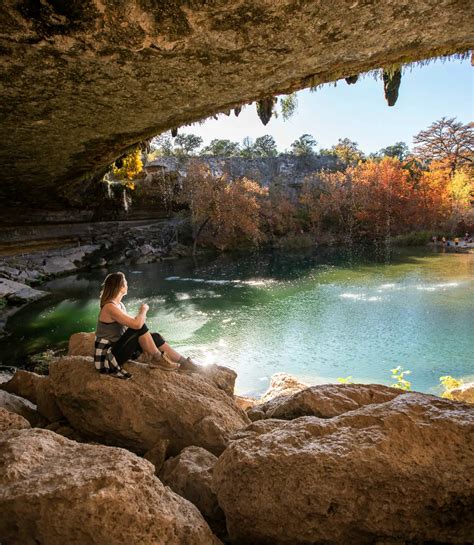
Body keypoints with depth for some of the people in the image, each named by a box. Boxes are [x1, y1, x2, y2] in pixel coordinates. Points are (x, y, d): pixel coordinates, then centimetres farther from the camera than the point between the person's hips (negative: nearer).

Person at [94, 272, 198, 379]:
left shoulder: (119, 305, 7)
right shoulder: (110, 307, -23)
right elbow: (136, 324, -32)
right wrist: (143, 310, -13)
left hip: (117, 347, 9)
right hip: (107, 357, -9)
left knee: (155, 337, -4)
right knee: (140, 327, -25)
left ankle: (182, 361, 2)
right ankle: (158, 359, -7)